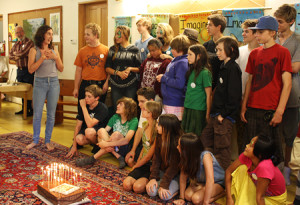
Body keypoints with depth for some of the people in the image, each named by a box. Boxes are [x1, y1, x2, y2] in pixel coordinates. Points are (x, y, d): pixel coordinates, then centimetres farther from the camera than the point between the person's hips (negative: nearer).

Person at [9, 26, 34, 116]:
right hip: (19, 70, 7)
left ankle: (30, 110, 4)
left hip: (28, 70, -7)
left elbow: (23, 53, -21)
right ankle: (24, 108, 23)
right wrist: (16, 57, -9)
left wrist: (15, 53, -1)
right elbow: (10, 55, 12)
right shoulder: (16, 44, 15)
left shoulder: (29, 42, -9)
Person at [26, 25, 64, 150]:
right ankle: (35, 140, 20)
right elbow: (30, 69, -10)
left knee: (51, 114, 6)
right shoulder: (34, 50, -2)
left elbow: (61, 69, 7)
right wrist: (42, 58, -17)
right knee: (37, 114, 3)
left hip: (54, 83, 2)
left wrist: (56, 58, -9)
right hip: (40, 83, -2)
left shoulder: (54, 50, 6)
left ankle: (47, 141, 18)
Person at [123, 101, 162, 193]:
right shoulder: (145, 125, 6)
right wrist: (137, 162, 10)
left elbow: (149, 155, -15)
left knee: (138, 187, -24)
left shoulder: (157, 130, -21)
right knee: (126, 184, -14)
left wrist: (136, 166, -2)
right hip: (143, 164, 7)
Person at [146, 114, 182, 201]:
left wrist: (164, 184, -23)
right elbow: (156, 158, -2)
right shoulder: (159, 138, -4)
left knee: (164, 195, -23)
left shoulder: (179, 142, -24)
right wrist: (153, 177, -11)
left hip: (176, 175, -5)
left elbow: (174, 166, -22)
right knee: (151, 192, -15)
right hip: (162, 171, 5)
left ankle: (178, 187, 3)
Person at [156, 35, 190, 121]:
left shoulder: (183, 63, -16)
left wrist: (164, 78, -14)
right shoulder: (175, 61, 13)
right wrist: (163, 78, 8)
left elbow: (179, 84, -24)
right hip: (168, 101, 10)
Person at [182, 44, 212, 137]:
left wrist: (208, 114, -11)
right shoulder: (191, 71, 10)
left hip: (199, 111, -7)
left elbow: (209, 95, -11)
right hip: (188, 109, 7)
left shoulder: (205, 72, -12)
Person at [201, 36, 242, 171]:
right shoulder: (224, 67, 15)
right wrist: (214, 111, 14)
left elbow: (234, 95, -20)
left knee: (222, 147, -1)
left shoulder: (233, 68, -14)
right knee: (205, 138, 16)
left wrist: (223, 114, -17)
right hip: (217, 114, 10)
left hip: (226, 117, -10)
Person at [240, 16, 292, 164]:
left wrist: (279, 111, -13)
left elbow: (287, 83, -8)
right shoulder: (254, 53, 12)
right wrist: (244, 106, 9)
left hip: (271, 111, -5)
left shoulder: (282, 52, -4)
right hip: (252, 109, 5)